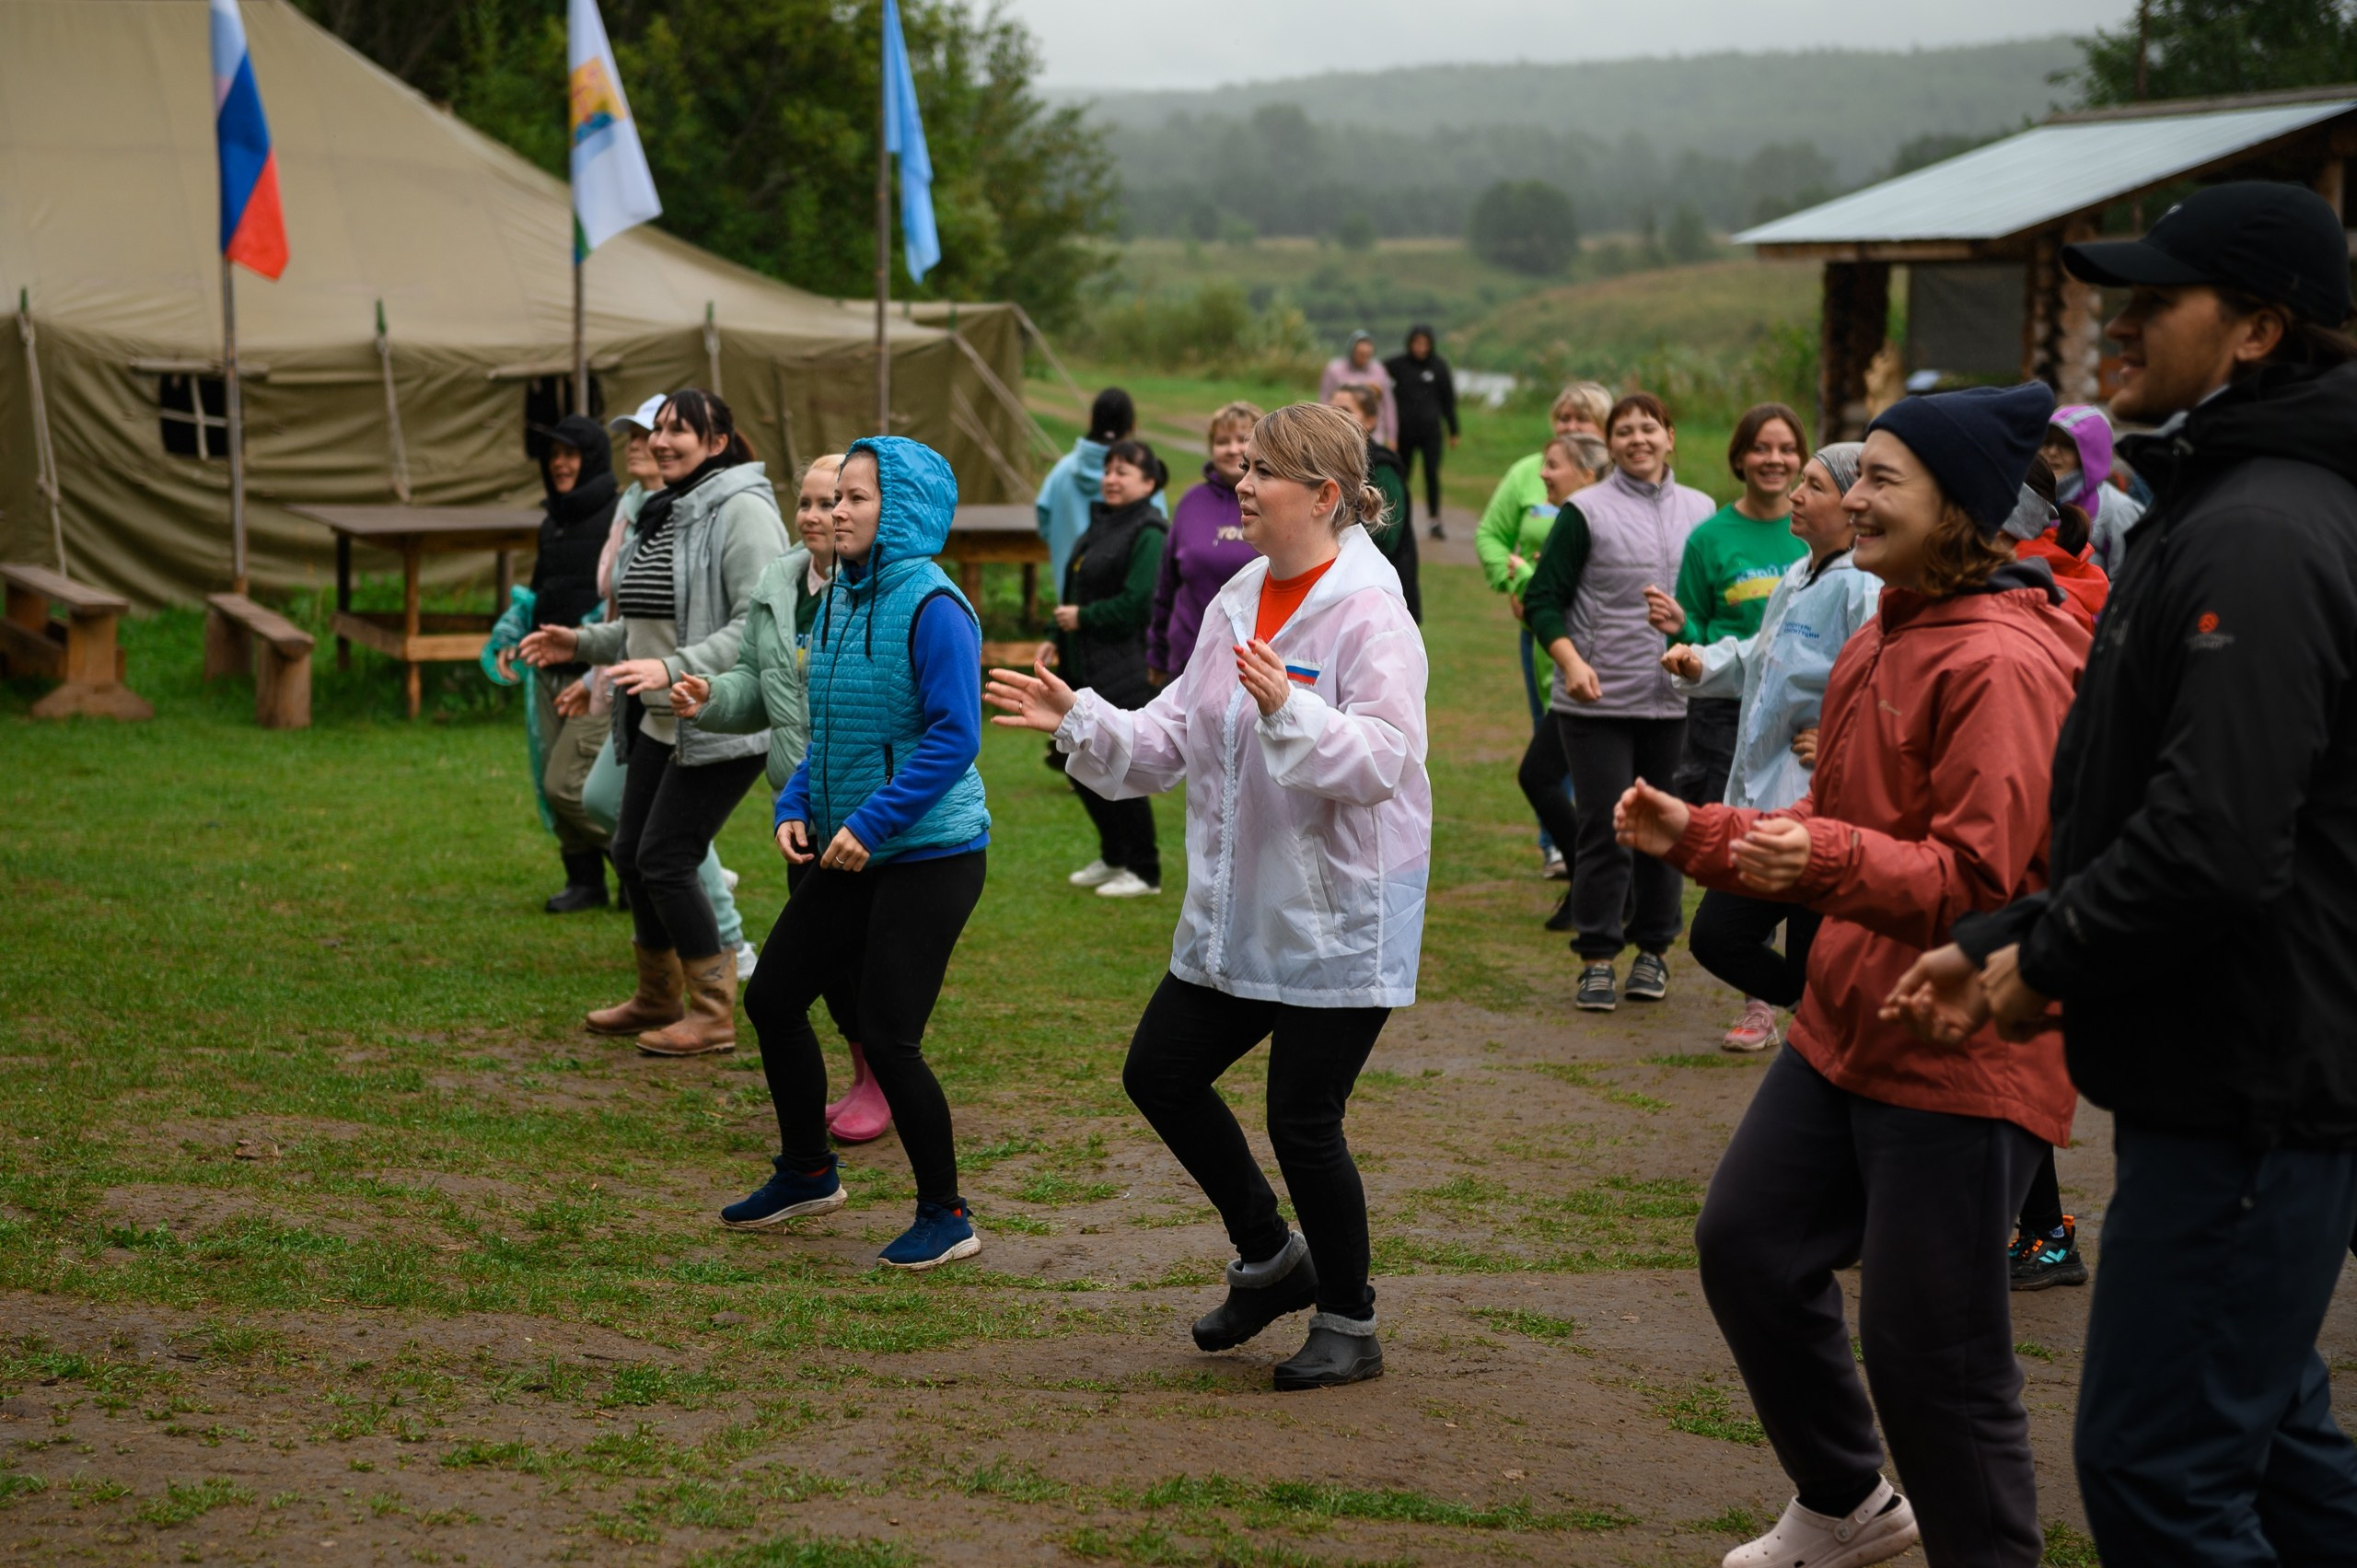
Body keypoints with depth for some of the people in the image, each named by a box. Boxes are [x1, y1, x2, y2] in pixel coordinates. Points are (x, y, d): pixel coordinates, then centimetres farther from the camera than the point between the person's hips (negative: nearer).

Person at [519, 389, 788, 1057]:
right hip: (661, 723, 9)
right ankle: (657, 997, 32)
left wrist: (673, 669, -31)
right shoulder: (661, 514, 14)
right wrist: (583, 643, 13)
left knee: (664, 859, -9)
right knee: (630, 853, 14)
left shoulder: (741, 513, -16)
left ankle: (713, 1014, 3)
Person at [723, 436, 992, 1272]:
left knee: (887, 1036, -7)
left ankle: (946, 1216, 11)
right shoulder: (840, 600, 9)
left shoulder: (932, 607, -17)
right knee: (773, 997, 14)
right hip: (851, 857, 9)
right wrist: (796, 807, 3)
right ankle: (807, 1173, 33)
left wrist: (871, 824, -22)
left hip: (929, 857, -9)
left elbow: (954, 737, -21)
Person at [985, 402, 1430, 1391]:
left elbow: (1384, 757, -24)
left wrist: (1290, 709, -37)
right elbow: (1175, 739, 12)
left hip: (1340, 917, -8)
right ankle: (1270, 1257, 31)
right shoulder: (1238, 601, 9)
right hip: (1239, 912, 9)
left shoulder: (1369, 614, -16)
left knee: (1304, 1121, -3)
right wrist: (1077, 720, 0)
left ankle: (1349, 1326, 18)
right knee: (1160, 1074, 11)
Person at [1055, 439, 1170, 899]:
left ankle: (1145, 873, 9)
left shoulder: (1146, 534, -12)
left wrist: (1082, 617, -13)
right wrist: (1059, 641, 10)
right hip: (1084, 669, 9)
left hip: (1124, 674, -9)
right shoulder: (1101, 524, 15)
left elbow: (1135, 603, -21)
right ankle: (1113, 857, 30)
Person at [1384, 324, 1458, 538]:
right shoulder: (1398, 364, -1)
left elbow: (1448, 400, 7)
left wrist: (1453, 431, 9)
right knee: (1402, 475, 6)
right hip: (1405, 430, 1)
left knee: (1432, 474, -6)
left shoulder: (1438, 366, 2)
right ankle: (1404, 521, 18)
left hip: (1431, 430, 0)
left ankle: (1435, 521, -1)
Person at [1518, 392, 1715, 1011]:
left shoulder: (1700, 511, 10)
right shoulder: (1586, 512, -1)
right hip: (1597, 703, -3)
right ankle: (1597, 957, 6)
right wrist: (1571, 661, -16)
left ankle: (1654, 948, 20)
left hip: (1675, 700, 3)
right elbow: (1543, 599, -2)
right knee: (1603, 828, -2)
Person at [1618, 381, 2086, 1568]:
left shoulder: (2001, 666, -19)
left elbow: (1979, 879, -24)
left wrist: (1833, 860, -38)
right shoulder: (1882, 643, 13)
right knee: (1747, 1245, 16)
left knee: (1929, 1346, -5)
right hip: (1847, 1023, 10)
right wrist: (1693, 836, 12)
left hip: (1961, 1053, -10)